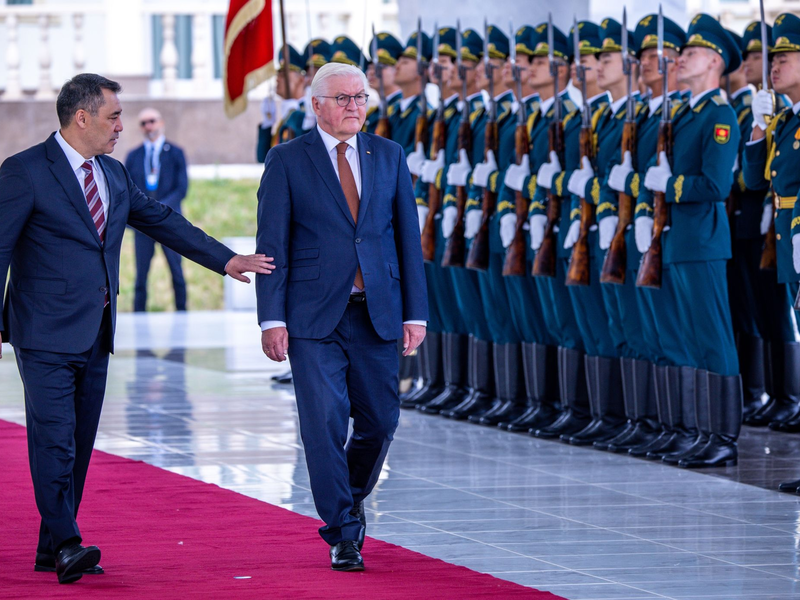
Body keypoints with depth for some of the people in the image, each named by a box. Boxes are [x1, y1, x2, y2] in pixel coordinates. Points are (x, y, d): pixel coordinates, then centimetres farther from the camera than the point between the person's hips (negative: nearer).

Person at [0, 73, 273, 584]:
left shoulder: (114, 174, 13)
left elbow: (163, 220, 20)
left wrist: (225, 259, 15)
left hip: (95, 333, 7)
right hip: (47, 335, -7)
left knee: (80, 442, 7)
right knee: (54, 438, -12)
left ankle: (52, 549, 11)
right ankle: (66, 543, -15)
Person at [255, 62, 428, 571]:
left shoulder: (389, 157, 10)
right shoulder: (287, 161, 1)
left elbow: (408, 237, 10)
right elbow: (272, 245, -1)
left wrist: (415, 312, 3)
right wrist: (272, 319, -9)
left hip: (377, 314, 3)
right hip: (314, 318, -3)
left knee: (380, 421, 6)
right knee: (325, 424, -7)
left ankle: (352, 498, 33)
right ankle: (343, 533, 3)